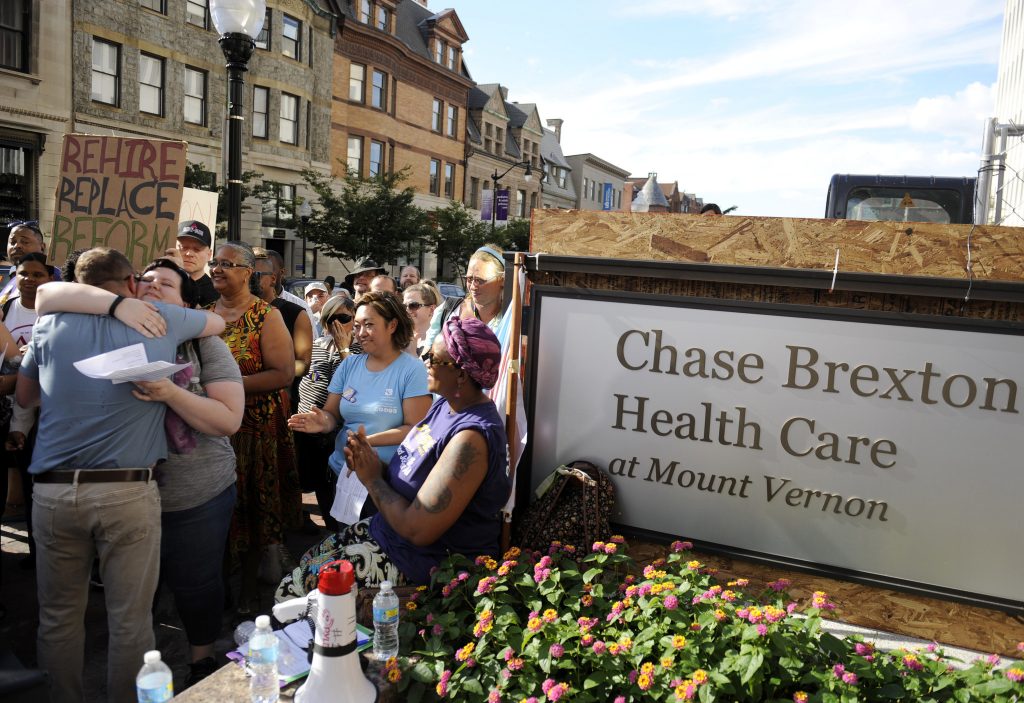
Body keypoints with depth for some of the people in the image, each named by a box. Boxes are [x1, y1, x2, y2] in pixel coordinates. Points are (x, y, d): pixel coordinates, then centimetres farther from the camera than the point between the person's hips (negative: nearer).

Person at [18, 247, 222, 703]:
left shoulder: (50, 324, 8)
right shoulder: (159, 320, 4)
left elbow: (24, 398, 22)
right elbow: (218, 322, 24)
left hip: (53, 490, 3)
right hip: (128, 491, -2)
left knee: (59, 616, 17)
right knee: (130, 620, 7)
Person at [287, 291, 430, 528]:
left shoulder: (412, 370, -12)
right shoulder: (349, 365, 4)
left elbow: (415, 428, -16)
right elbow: (332, 414, 4)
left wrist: (367, 441, -24)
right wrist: (324, 422, -19)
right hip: (342, 472, 5)